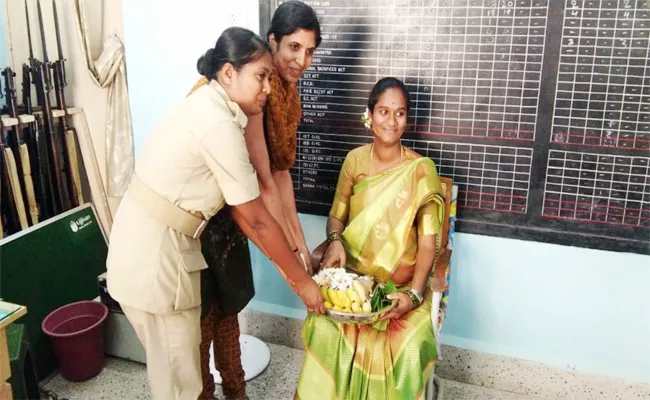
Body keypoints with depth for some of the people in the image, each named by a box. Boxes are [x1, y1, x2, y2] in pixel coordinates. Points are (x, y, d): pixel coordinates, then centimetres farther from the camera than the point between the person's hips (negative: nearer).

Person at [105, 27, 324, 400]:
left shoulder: (208, 108, 7)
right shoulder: (219, 125, -23)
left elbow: (244, 205, 7)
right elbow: (258, 221, -18)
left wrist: (291, 259, 7)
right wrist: (303, 281, -6)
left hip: (160, 242, 9)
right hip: (153, 251, -9)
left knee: (181, 358, 25)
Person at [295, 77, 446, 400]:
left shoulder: (421, 170, -8)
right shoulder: (355, 160, 2)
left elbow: (428, 241, -9)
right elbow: (336, 215, 9)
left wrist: (413, 293, -22)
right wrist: (335, 241, -14)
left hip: (401, 284, -1)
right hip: (353, 274, 2)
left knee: (410, 346, -25)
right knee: (325, 330, -23)